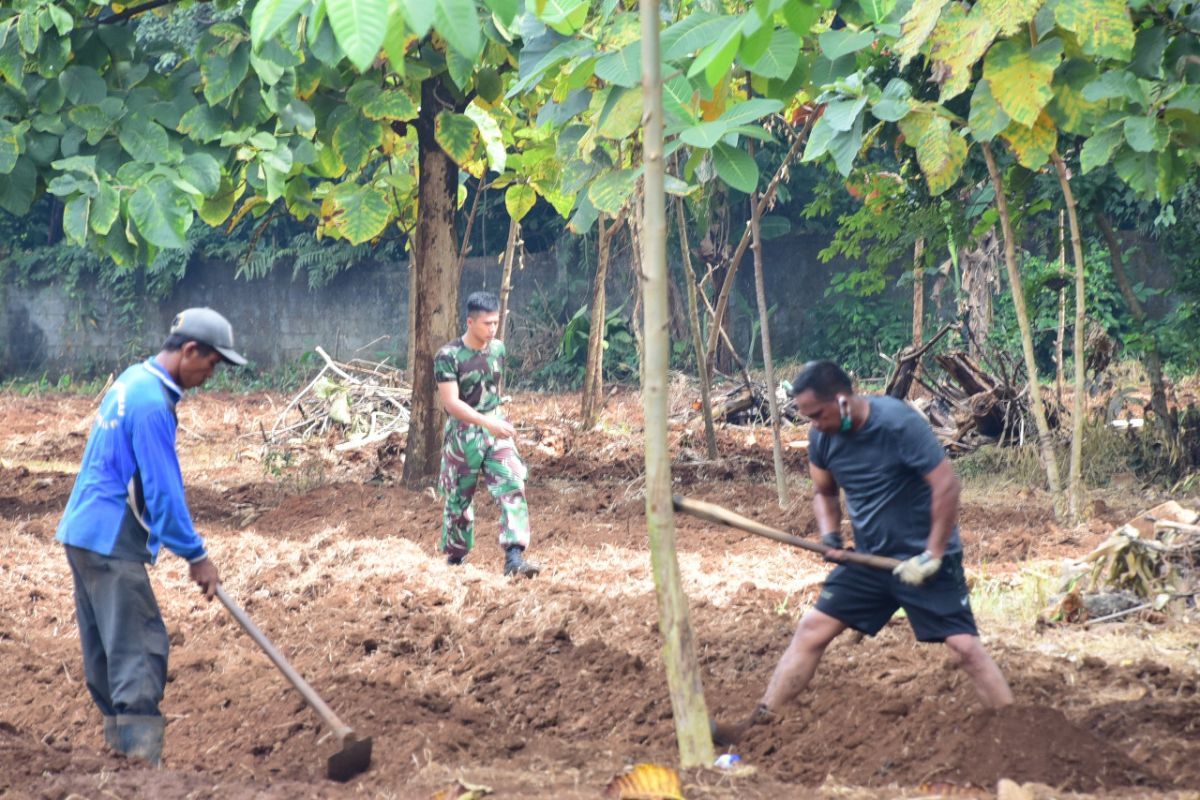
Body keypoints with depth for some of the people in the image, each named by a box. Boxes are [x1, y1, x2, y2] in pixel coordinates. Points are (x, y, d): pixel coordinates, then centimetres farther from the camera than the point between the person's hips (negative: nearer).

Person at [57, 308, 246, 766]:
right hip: (111, 543, -10)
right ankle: (141, 760, -15)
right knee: (140, 648, -11)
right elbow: (163, 491, -20)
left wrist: (184, 544, 22)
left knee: (105, 649, 14)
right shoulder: (153, 404, -19)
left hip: (84, 533, 10)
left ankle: (120, 741, 20)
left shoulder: (132, 381, 13)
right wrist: (196, 556, -14)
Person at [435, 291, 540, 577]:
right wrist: (488, 423, -29)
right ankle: (455, 557, 31)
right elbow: (451, 403, -22)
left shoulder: (497, 349, 2)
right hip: (463, 434, -4)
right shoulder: (448, 356, -16)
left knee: (513, 488, -14)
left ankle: (514, 558, -21)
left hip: (496, 430, 4)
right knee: (459, 499, 10)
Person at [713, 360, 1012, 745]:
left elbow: (946, 484, -22)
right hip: (869, 556, 6)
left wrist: (932, 556, -20)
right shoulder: (822, 437, -4)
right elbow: (824, 492, 14)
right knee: (812, 629, 0)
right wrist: (830, 534, -6)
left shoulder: (899, 423, -23)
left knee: (965, 645, -12)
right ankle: (757, 724, 4)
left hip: (924, 558, -6)